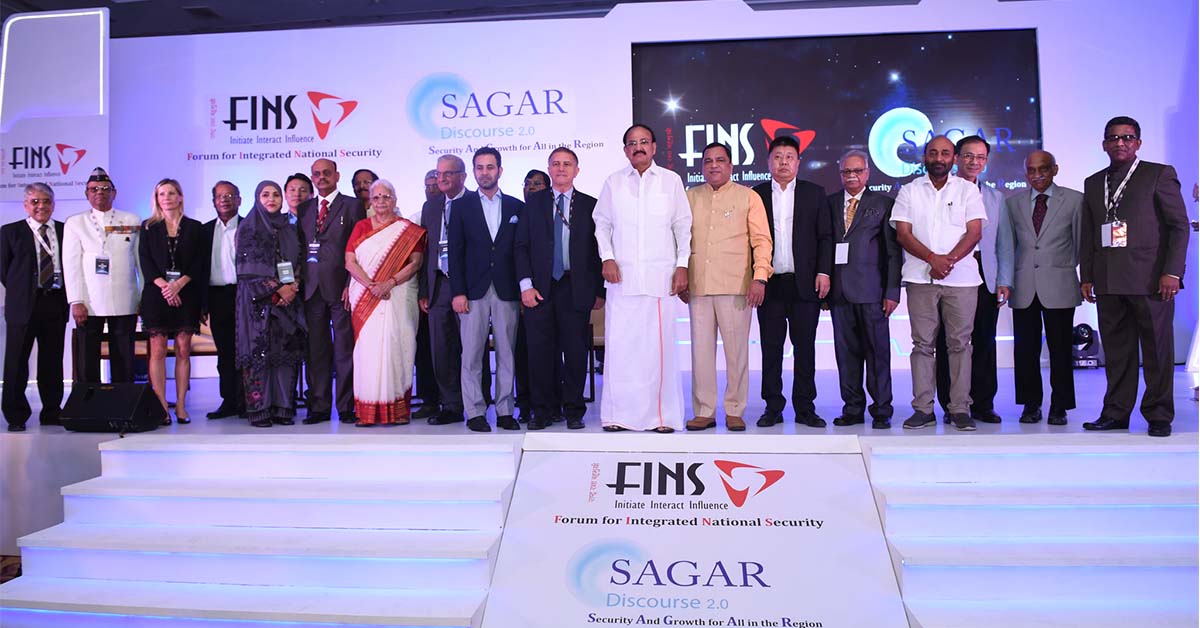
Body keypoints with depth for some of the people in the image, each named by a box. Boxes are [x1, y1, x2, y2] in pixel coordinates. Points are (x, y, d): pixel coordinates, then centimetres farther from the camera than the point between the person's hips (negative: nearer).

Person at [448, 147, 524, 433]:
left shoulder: (516, 207, 10)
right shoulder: (461, 206, 7)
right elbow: (456, 252, 3)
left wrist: (523, 290, 1)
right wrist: (458, 292, -6)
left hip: (507, 291, 1)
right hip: (473, 291, -1)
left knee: (507, 354, 4)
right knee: (471, 355, -1)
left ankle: (505, 411, 11)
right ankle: (475, 412, 6)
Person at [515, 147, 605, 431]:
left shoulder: (590, 205, 8)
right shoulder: (533, 202, 10)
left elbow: (598, 250, 6)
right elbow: (521, 246, 6)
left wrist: (600, 291, 2)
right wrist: (526, 284, -4)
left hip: (576, 290, 0)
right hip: (540, 288, 1)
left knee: (575, 351, 2)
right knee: (540, 351, 1)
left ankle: (573, 410, 14)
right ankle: (544, 410, 13)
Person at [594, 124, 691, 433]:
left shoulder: (671, 181, 9)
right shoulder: (613, 182, 12)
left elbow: (683, 226, 9)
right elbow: (602, 223, 13)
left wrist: (682, 265, 1)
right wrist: (607, 258, 0)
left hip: (660, 276, -1)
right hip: (622, 276, 1)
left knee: (659, 344, -2)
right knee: (619, 344, -2)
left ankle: (662, 414, 6)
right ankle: (618, 413, 7)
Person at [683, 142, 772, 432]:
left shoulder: (748, 197, 6)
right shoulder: (690, 197, 14)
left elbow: (761, 240, 1)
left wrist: (760, 277, -10)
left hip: (736, 287, -2)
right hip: (698, 287, 3)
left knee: (737, 349, 0)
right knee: (701, 349, 3)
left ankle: (735, 411, 11)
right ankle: (704, 411, 11)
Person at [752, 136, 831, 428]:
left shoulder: (814, 193, 9)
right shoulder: (756, 195, 8)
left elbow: (825, 236, 7)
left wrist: (823, 272, -4)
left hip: (805, 283, 0)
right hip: (769, 283, 0)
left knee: (805, 347, 3)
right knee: (771, 347, 4)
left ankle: (805, 408, 12)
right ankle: (773, 407, 12)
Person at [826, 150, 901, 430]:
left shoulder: (883, 203, 6)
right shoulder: (829, 203, 12)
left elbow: (893, 250, 3)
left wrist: (892, 291, -5)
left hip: (871, 291, -2)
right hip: (839, 290, 2)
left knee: (878, 351, 1)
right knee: (846, 352, 6)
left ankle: (881, 410, 11)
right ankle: (853, 409, 15)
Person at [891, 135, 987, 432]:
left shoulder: (968, 189, 10)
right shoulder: (909, 191, 10)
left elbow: (974, 231, 1)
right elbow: (902, 233, 1)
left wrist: (950, 259, -14)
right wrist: (933, 258, -12)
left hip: (961, 277, 0)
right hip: (920, 278, 0)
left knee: (960, 342, 0)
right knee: (923, 343, 1)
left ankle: (960, 409, 5)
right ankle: (923, 409, 5)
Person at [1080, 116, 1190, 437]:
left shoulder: (1159, 174, 4)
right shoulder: (1093, 183, 17)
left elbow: (1179, 225, -1)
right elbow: (1087, 235, 17)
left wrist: (1172, 272, -9)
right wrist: (1087, 276, 10)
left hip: (1150, 279, -4)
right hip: (1108, 282, 4)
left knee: (1157, 349, 1)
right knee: (1116, 351, 7)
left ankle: (1158, 415, 10)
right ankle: (1116, 413, 13)